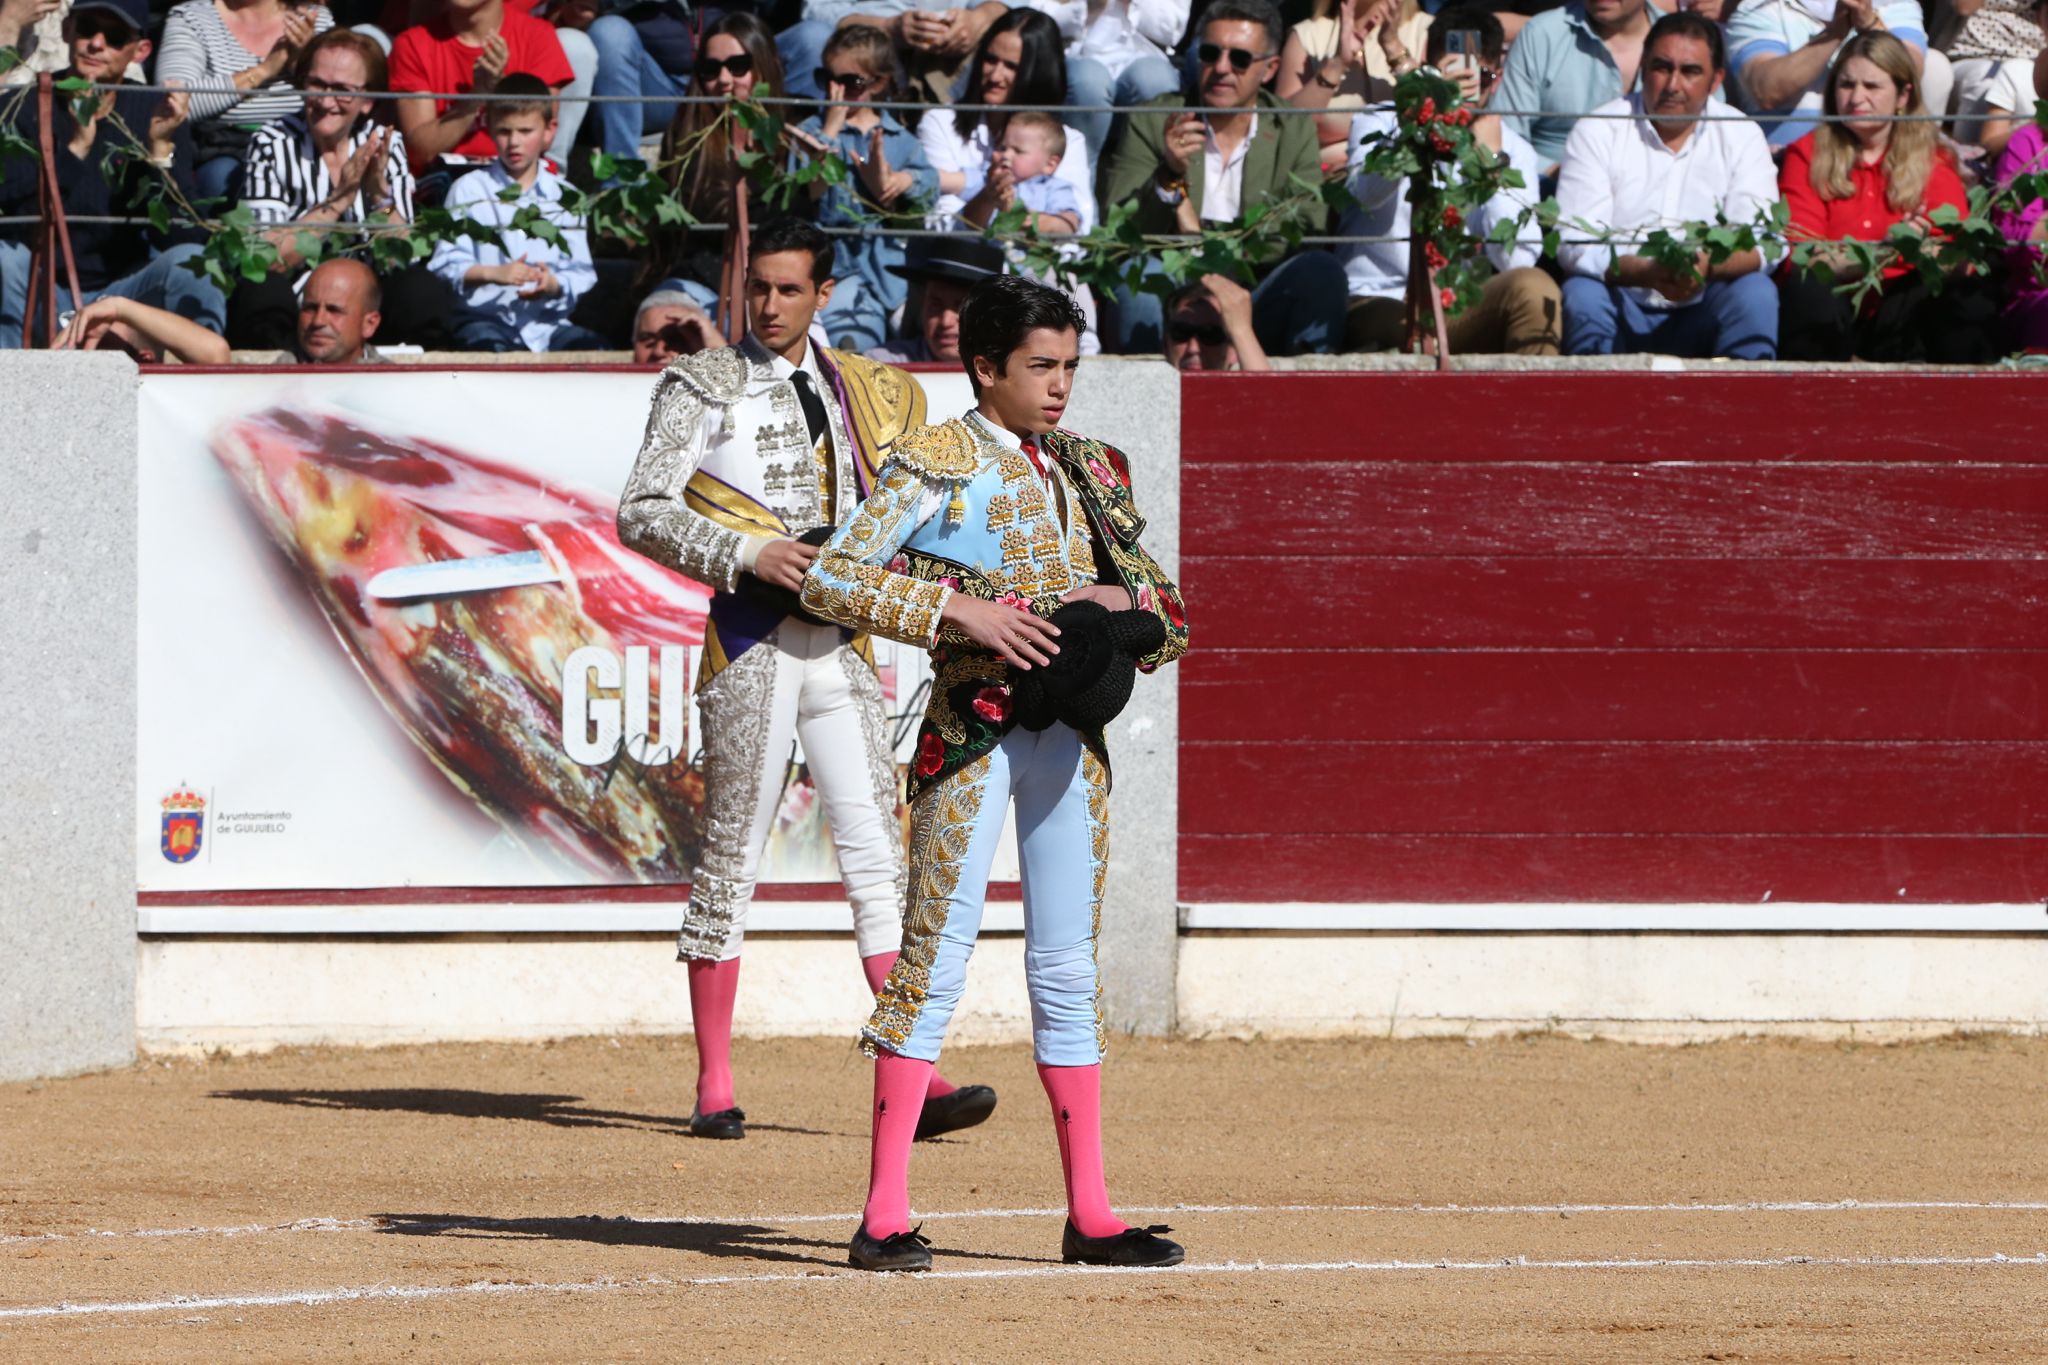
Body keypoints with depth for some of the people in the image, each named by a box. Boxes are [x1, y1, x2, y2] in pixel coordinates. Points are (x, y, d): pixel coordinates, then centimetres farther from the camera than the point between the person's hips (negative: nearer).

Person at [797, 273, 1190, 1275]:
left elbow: (1164, 611, 19)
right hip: (973, 726, -6)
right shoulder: (935, 466, -5)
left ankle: (1089, 1214, 11)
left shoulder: (1086, 470, 14)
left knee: (1068, 968, 8)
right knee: (936, 956, -8)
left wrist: (1122, 607, -5)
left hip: (1070, 731, 6)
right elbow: (830, 579, -13)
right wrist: (959, 610, -21)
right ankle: (885, 1213, -9)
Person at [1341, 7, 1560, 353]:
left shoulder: (1514, 150, 10)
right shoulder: (1381, 122, 6)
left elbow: (1515, 260, -6)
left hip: (1463, 317, 4)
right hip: (1380, 304, -4)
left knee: (1533, 287, -27)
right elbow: (1369, 192, -20)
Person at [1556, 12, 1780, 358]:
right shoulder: (1597, 132, -3)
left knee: (1755, 293, -26)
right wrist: (1647, 273, -31)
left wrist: (1707, 267, -32)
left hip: (1701, 315, 1)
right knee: (1582, 293, -30)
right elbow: (1574, 245, -13)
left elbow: (1760, 247, -9)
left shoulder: (1741, 137, 2)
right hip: (1620, 312, -1)